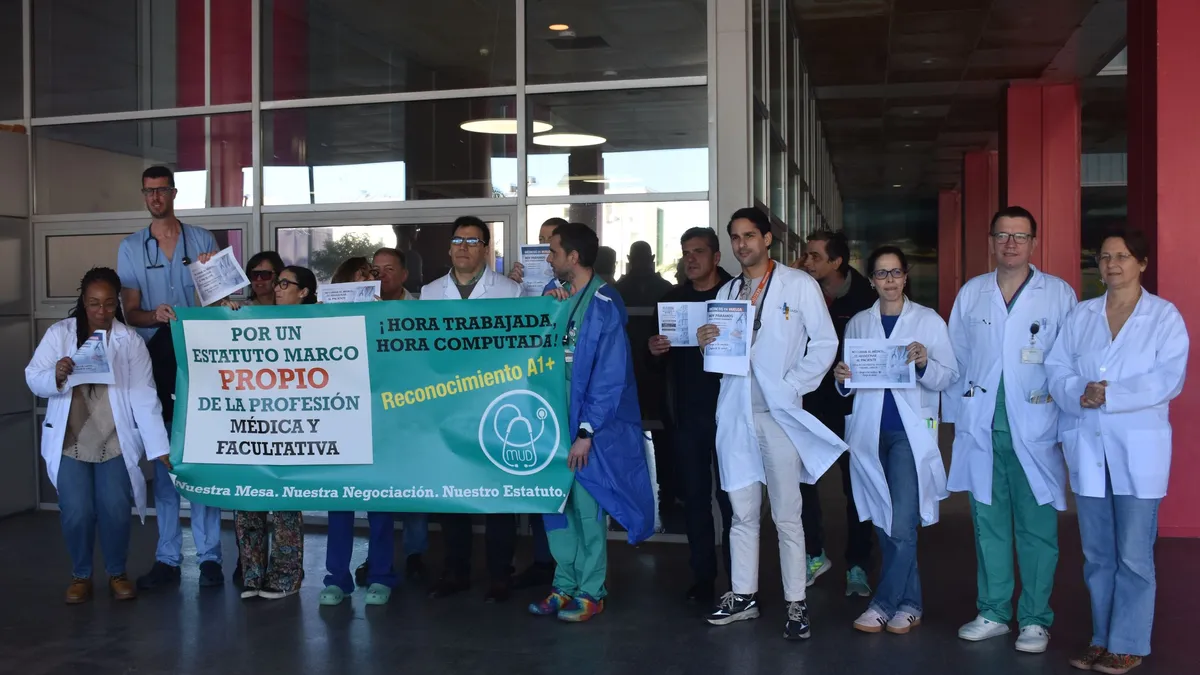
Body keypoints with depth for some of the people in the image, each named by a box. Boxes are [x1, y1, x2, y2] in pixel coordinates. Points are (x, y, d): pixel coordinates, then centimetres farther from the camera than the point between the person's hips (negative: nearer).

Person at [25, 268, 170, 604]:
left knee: (115, 511, -5)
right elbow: (33, 380, -1)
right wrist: (56, 375, -26)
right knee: (77, 513, -5)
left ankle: (117, 573, 19)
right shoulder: (59, 334, -2)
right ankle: (81, 575, 20)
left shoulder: (130, 340, -4)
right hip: (69, 443, 1)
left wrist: (159, 448, -15)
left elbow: (144, 396, -9)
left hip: (115, 444, 0)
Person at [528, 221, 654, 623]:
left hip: (589, 422, -7)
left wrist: (586, 431, -17)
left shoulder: (604, 305, -13)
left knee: (586, 505, 3)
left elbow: (610, 377, -16)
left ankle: (591, 592, 17)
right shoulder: (559, 297, 8)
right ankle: (565, 585, 25)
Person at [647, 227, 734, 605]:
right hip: (686, 413, 4)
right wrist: (655, 351, -6)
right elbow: (659, 363, 16)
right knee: (694, 495, 8)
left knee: (731, 495, 1)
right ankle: (702, 576, 18)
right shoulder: (672, 299, 12)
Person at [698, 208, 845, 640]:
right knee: (742, 512, 10)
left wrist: (793, 386, -10)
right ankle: (743, 596, 20)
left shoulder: (799, 285, 1)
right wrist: (704, 341, -4)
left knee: (787, 515, -2)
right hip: (735, 413, 4)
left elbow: (825, 343, -1)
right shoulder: (726, 293, 16)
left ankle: (796, 604, 6)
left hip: (779, 412, -4)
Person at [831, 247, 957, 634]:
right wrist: (843, 380, -9)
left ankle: (885, 603, 3)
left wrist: (924, 363, -20)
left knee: (902, 525, -10)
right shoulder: (858, 324, 12)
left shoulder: (928, 321, 4)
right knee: (885, 525, 8)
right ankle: (908, 602, 20)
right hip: (870, 432, 3)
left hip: (911, 432, -3)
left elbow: (949, 377, -1)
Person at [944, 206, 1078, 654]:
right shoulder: (971, 293, 10)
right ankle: (993, 612, 21)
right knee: (988, 523, 9)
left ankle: (1034, 619, 13)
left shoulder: (1059, 294, 2)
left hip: (1035, 430, -2)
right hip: (980, 429, 3)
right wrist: (957, 419, 7)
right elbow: (956, 359, 11)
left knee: (1037, 527, 1)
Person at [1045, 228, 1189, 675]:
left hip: (1138, 449, -3)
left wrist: (1110, 396, -17)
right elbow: (1057, 369, 4)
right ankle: (1102, 639, 21)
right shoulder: (1080, 315, 11)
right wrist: (1080, 396, -15)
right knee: (1097, 553, 10)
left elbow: (1168, 379, -11)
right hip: (1088, 447, 4)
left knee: (1134, 555, -1)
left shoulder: (1164, 315, 0)